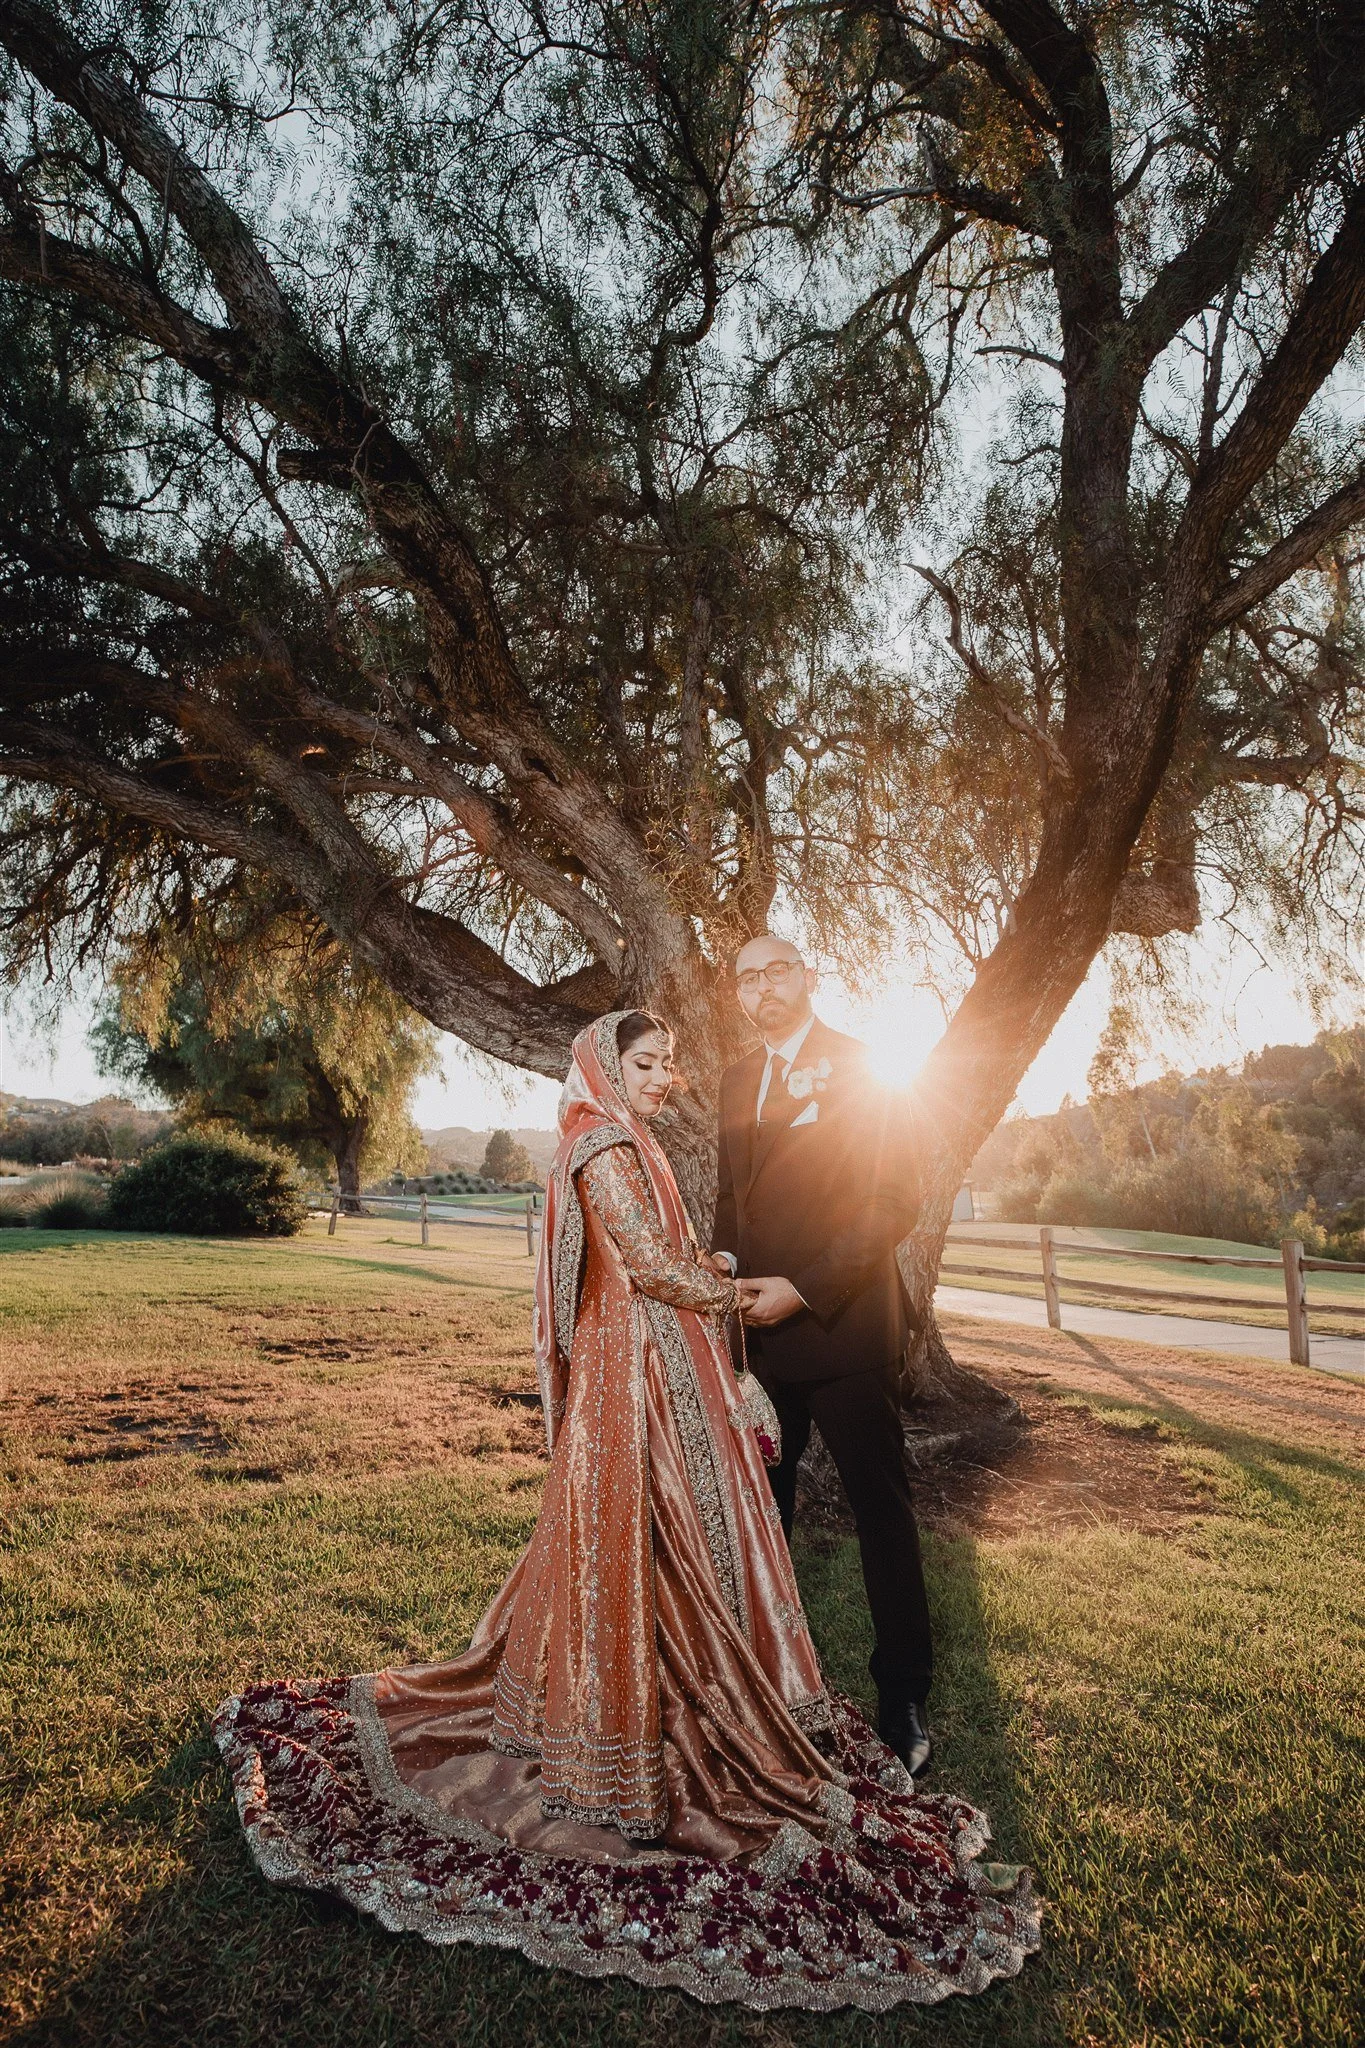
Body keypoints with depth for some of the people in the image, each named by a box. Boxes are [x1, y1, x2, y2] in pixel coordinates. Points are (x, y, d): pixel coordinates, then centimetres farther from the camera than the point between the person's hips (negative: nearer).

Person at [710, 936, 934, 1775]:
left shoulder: (860, 1065, -6)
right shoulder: (738, 1079, 13)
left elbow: (897, 1198, -12)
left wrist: (802, 1288, -17)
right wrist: (724, 1257, -1)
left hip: (844, 1322, -5)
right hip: (761, 1326, 5)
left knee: (882, 1509, 7)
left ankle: (904, 1692, 22)